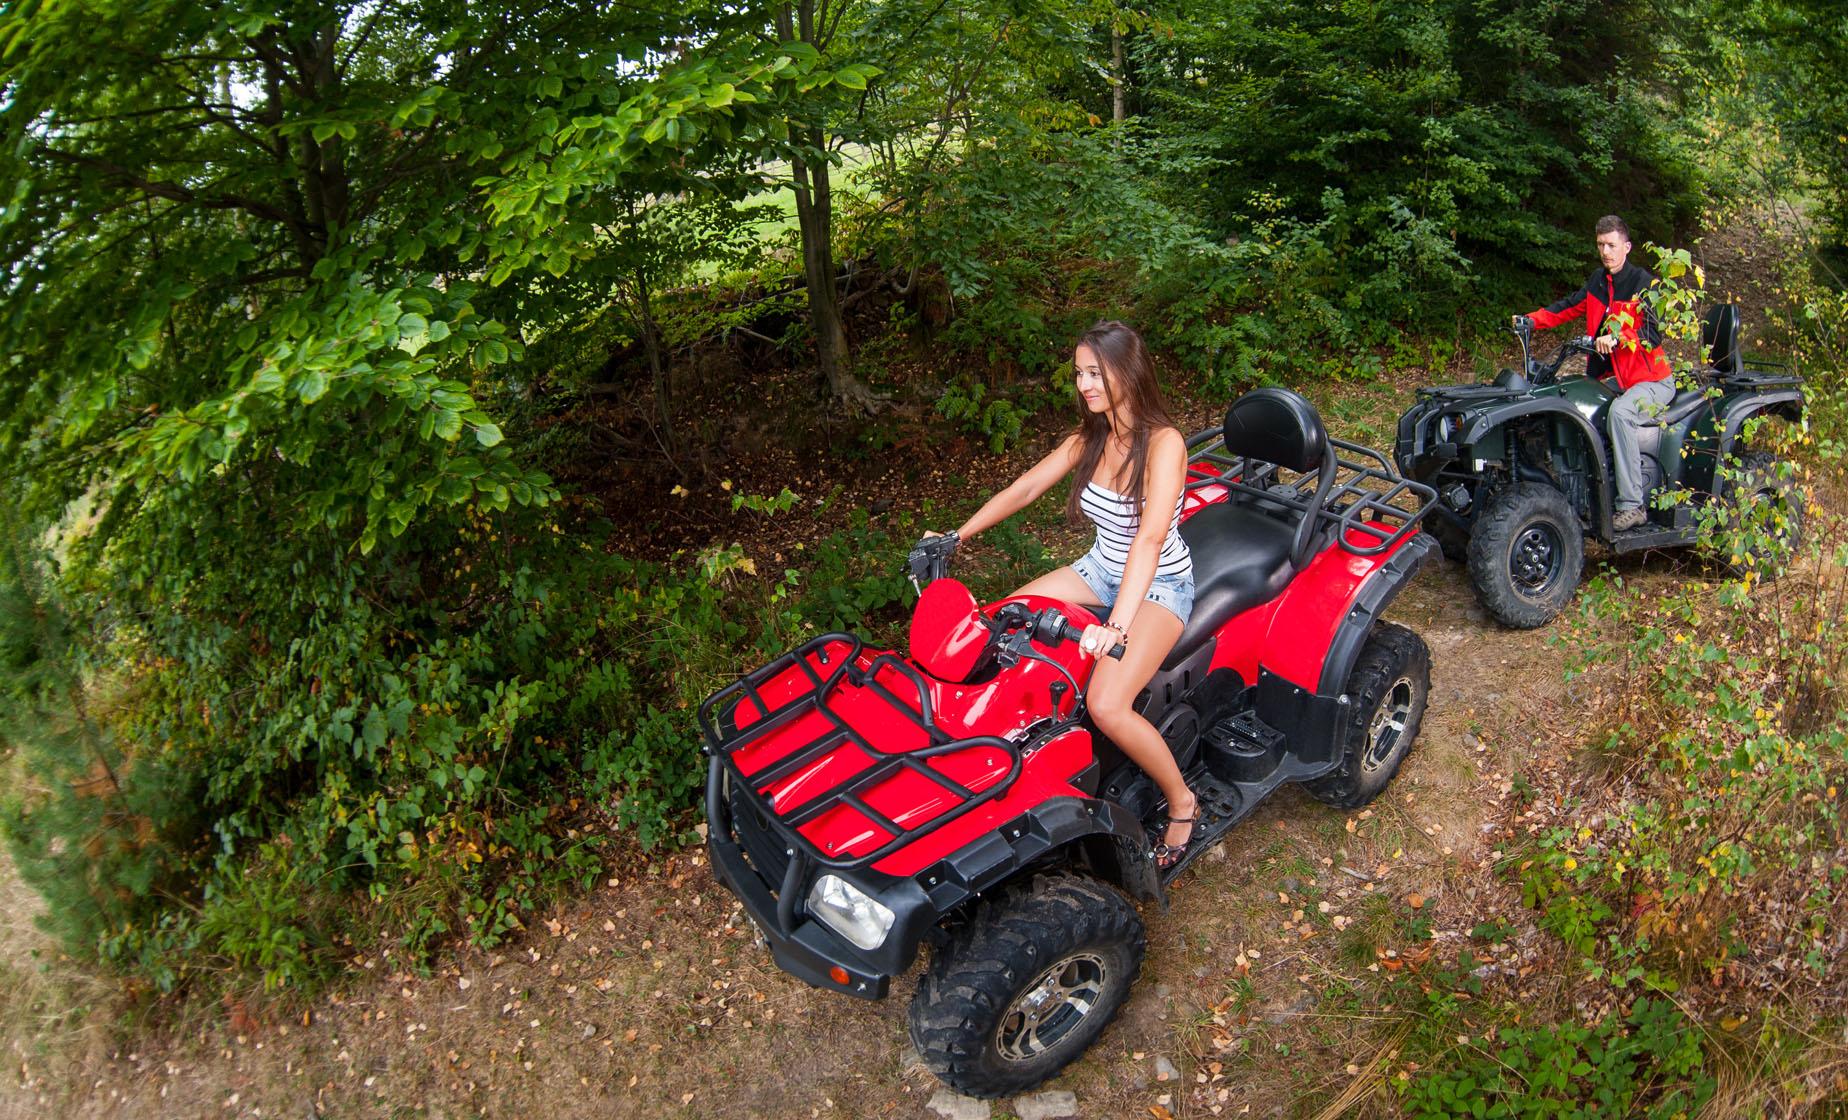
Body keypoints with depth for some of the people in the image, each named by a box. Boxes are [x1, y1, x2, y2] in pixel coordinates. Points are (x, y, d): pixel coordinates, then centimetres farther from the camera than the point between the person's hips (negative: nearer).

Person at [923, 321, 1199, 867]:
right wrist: (957, 536, -2)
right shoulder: (1089, 439, 0)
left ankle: (1181, 801, -4)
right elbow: (1024, 489, 5)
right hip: (1102, 570, 7)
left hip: (1160, 584, -7)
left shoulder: (1163, 442, -23)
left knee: (1107, 704, -29)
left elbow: (1150, 538, -35)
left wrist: (1118, 626, -46)